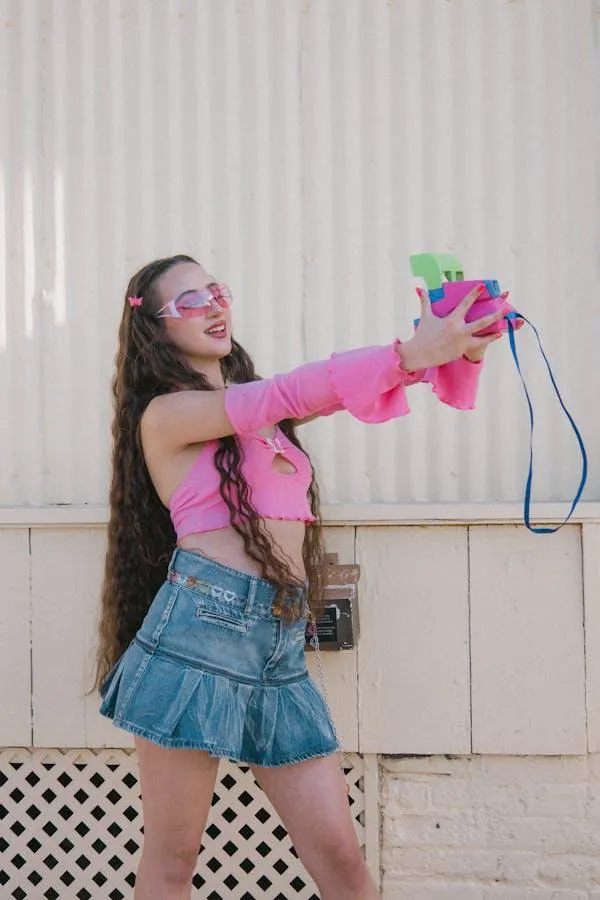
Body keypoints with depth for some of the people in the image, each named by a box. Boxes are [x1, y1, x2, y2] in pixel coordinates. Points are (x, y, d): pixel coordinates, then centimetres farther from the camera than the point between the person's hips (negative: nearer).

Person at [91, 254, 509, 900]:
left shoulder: (261, 409, 21)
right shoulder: (164, 414, 1)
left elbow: (346, 388, 15)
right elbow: (289, 394, -12)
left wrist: (458, 349, -4)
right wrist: (410, 352, -16)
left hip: (282, 644, 6)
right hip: (201, 624, -6)